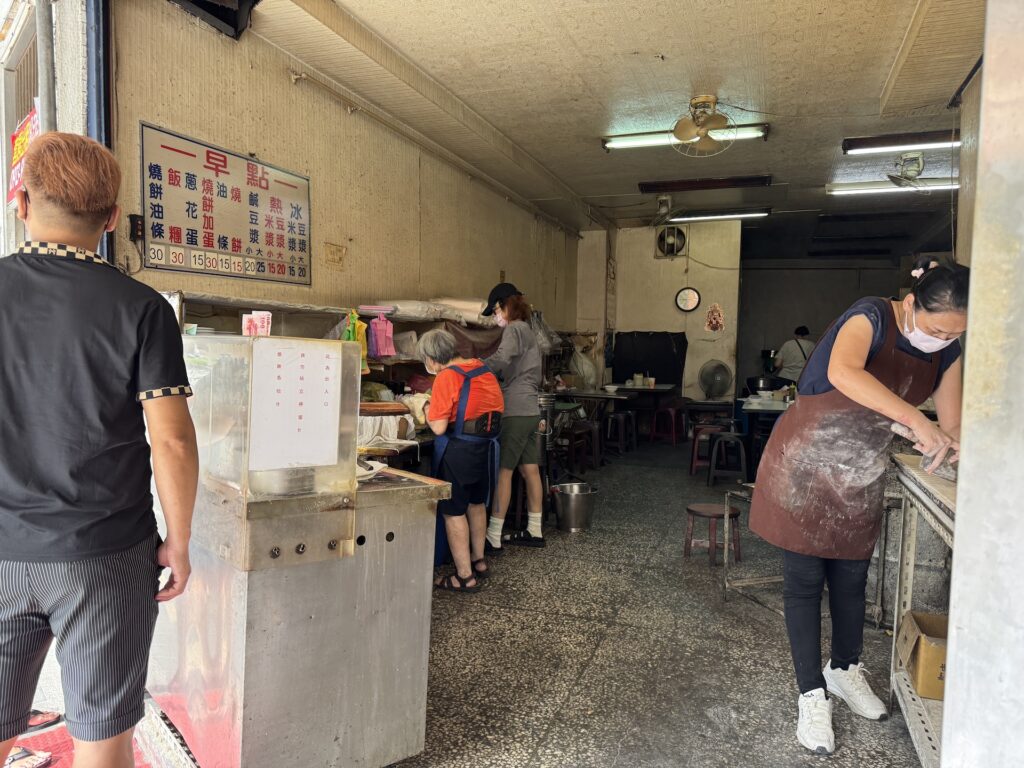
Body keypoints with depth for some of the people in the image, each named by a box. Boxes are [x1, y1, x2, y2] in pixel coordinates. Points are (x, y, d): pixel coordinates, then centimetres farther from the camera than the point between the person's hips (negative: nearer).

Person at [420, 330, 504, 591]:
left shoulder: (446, 377, -16)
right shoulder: (483, 369, 6)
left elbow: (439, 427, -18)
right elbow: (498, 407, 15)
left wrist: (427, 410, 1)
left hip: (458, 450, -8)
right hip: (488, 445, 8)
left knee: (454, 512, 4)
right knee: (477, 503, 23)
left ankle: (465, 576, 10)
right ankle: (479, 560, 37)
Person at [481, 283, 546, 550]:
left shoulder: (514, 329, -9)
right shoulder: (527, 331, 19)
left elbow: (502, 358, -29)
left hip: (515, 412, -10)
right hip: (530, 410, 10)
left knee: (503, 471, -7)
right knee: (530, 470, 12)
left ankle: (493, 537, -3)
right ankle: (534, 531, 20)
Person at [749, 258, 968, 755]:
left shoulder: (947, 352, 1)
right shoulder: (871, 318, -20)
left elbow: (951, 421, 7)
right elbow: (842, 373, -41)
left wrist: (950, 438, -16)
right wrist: (918, 422, -43)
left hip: (862, 474, 6)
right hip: (805, 465, -6)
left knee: (852, 580, 17)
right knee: (805, 581, 2)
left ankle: (845, 669, 40)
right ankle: (813, 694, 16)